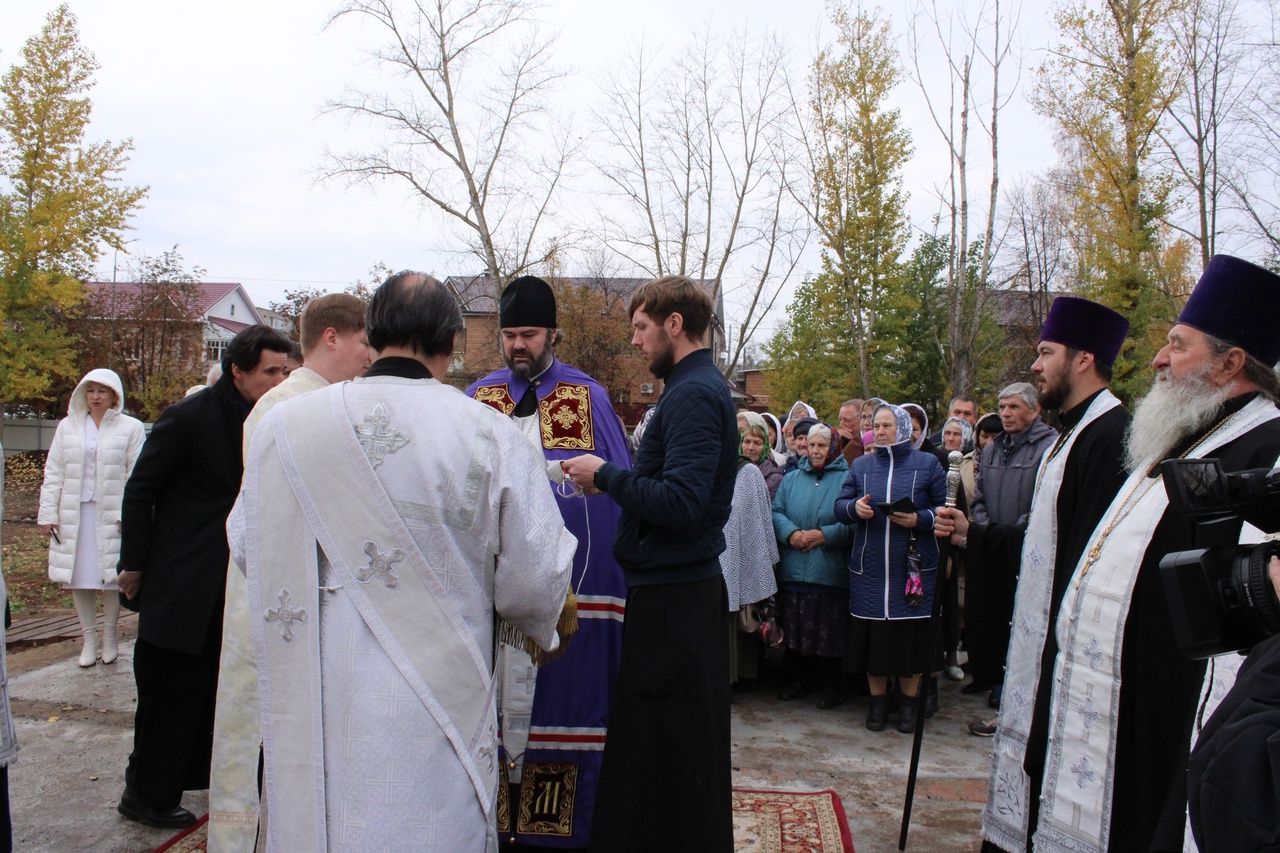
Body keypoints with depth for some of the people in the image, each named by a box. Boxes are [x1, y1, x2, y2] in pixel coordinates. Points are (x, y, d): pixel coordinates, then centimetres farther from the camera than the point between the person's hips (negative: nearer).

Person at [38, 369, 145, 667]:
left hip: (112, 516, -3)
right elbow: (53, 473, 9)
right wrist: (48, 513, 2)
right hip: (74, 516, 4)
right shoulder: (68, 427, 10)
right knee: (79, 578, 8)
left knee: (111, 576, 1)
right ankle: (89, 638, 19)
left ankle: (109, 635, 18)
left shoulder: (131, 428, -2)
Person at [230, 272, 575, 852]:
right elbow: (536, 575, -9)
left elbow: (247, 549, 7)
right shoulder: (490, 435, -13)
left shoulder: (281, 427, -6)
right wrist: (542, 627, 14)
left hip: (313, 709, 2)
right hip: (437, 701, -2)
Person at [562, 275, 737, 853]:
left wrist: (606, 475, -16)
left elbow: (679, 503, -26)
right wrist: (613, 479, 8)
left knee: (672, 752, 1)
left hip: (672, 598, -10)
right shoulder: (697, 387, 15)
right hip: (676, 585, 10)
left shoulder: (693, 395, -17)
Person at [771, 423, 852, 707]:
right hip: (793, 571, 4)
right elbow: (776, 512, 7)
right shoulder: (792, 478, 13)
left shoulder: (846, 479, 0)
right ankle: (799, 680, 25)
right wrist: (791, 533, -12)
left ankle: (834, 687, 16)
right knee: (794, 629, 9)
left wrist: (824, 535, -17)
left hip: (830, 574, -4)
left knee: (829, 633, 1)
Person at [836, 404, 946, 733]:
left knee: (912, 636, 3)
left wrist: (919, 519, -16)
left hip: (914, 568, -2)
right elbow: (839, 506, 8)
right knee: (872, 636, 4)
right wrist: (854, 507, -14)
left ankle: (909, 702, 19)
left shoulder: (927, 464, 3)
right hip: (869, 569, 2)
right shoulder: (860, 465, 12)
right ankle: (878, 700, 20)